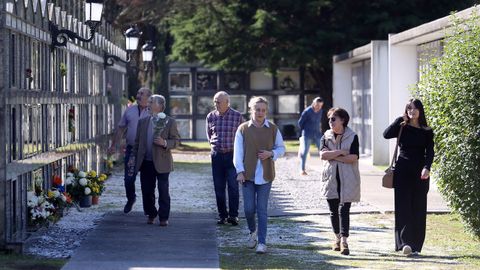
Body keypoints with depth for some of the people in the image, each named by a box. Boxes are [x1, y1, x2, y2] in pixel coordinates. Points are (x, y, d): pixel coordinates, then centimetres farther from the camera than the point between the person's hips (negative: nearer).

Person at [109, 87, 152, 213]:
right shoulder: (130, 110, 9)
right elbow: (121, 128, 15)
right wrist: (114, 145, 14)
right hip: (131, 150, 3)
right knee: (128, 178, 3)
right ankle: (130, 199, 28)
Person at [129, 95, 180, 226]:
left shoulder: (170, 122, -1)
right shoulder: (143, 122, 12)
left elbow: (176, 141, -2)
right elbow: (137, 141, 17)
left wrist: (165, 143, -20)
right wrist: (133, 156, 10)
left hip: (161, 162, -4)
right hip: (145, 163, 4)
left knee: (163, 191, -1)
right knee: (147, 191, 7)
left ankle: (164, 217, 6)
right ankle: (151, 215, 21)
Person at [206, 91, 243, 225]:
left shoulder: (237, 116, -5)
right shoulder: (211, 116, 3)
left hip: (232, 154, -3)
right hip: (217, 154, 3)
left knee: (233, 186, -8)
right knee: (219, 187, 4)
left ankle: (233, 215, -3)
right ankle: (222, 215, 11)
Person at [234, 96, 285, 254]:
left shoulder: (273, 129, 4)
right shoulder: (243, 129, 1)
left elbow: (281, 148, 12)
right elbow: (238, 152, 1)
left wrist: (271, 153, -9)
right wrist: (240, 171, -7)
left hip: (265, 175, 0)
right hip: (248, 175, 0)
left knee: (262, 210, -1)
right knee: (249, 208, 0)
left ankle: (262, 242, 3)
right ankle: (253, 232, 29)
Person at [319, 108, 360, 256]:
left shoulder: (352, 137, -1)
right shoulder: (326, 137, 8)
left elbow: (353, 157, -13)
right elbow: (323, 155, -9)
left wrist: (333, 156, -10)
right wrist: (341, 152, -15)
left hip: (347, 179, -3)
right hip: (331, 179, 3)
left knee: (344, 209, -11)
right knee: (333, 210, 10)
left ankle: (344, 241, -16)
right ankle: (337, 237, 25)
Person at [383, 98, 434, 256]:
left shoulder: (427, 132, 8)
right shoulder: (402, 128, 7)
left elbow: (429, 152, -2)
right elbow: (386, 134, -11)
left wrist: (427, 168, -20)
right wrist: (401, 119, -7)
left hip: (420, 173, 1)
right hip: (402, 172, -1)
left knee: (418, 209, 1)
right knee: (403, 208, -9)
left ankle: (416, 246, 6)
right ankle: (405, 243, -18)